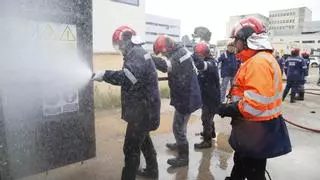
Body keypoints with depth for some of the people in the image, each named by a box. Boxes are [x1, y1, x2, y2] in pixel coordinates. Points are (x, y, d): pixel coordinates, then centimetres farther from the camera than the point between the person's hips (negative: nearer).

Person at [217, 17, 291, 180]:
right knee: (241, 162, 29)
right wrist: (230, 107, 7)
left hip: (257, 130, -10)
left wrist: (227, 109, -19)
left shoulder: (259, 62, -25)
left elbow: (255, 103, -32)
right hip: (252, 126, 10)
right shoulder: (256, 60, 10)